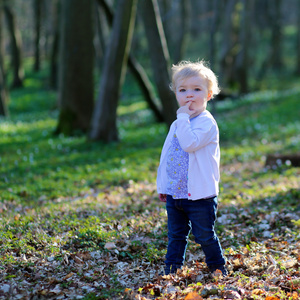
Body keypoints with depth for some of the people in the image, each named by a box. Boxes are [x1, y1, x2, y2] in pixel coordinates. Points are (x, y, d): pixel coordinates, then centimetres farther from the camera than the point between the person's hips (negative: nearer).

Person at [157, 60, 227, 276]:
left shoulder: (207, 123, -13)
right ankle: (171, 273, 24)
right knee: (176, 237, 15)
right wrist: (162, 186, 16)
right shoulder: (176, 125, 12)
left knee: (205, 236, 5)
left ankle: (219, 271, 23)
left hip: (200, 195, -7)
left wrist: (183, 118, -23)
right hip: (174, 194, 7)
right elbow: (166, 157, 17)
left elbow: (190, 143, -30)